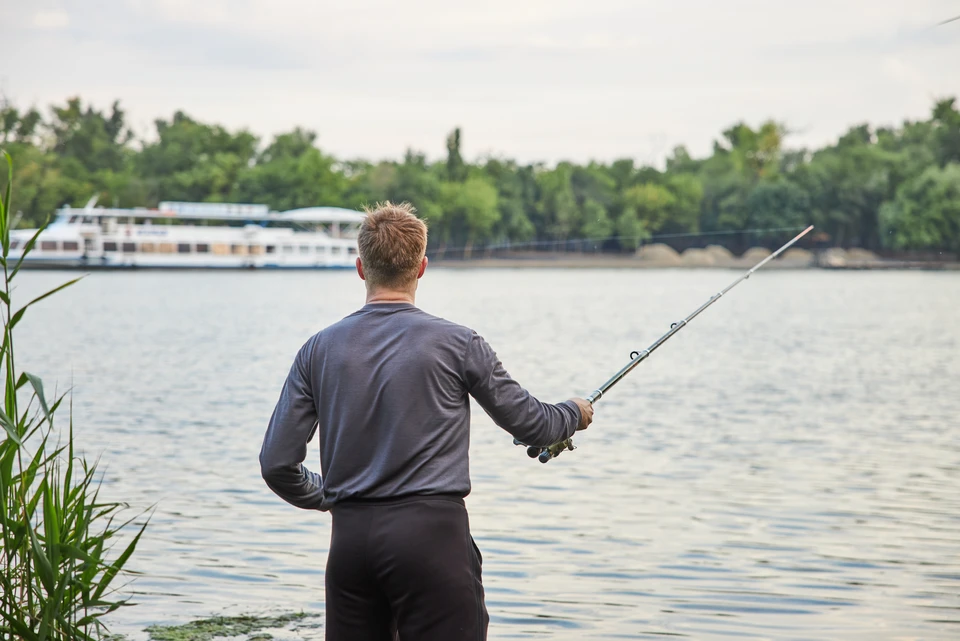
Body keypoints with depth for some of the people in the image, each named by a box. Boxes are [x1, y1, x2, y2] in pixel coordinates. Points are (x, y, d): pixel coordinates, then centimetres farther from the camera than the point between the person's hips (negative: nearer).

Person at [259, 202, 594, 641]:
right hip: (430, 531, -3)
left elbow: (277, 463, 4)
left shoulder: (319, 350, 5)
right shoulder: (456, 344, -2)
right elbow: (528, 423, 9)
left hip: (350, 539, 4)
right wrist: (575, 413, 31)